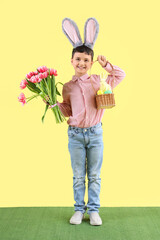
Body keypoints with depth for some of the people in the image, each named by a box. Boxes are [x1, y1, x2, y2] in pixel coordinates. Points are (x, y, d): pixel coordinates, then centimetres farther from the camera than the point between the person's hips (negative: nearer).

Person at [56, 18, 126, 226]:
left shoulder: (98, 80, 2)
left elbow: (121, 75, 10)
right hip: (75, 134, 0)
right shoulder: (67, 87, 3)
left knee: (94, 175, 7)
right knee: (78, 176, 8)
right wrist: (55, 103, -2)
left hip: (95, 133, 0)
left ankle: (94, 210, 18)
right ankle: (79, 210, 20)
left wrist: (106, 65, -1)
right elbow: (68, 111, 12)